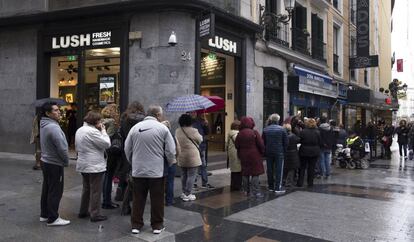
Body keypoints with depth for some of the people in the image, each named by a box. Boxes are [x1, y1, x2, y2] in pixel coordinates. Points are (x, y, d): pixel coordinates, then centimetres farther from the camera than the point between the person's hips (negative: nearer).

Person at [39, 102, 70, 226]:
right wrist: (66, 161, -8)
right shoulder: (53, 127, -23)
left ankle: (44, 214, 29)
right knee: (55, 192, -1)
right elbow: (62, 148, -24)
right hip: (55, 164, -10)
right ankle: (53, 219, 7)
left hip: (46, 161, 10)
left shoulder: (44, 125, 8)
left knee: (47, 189, 18)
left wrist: (64, 160, 13)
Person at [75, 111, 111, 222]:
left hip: (83, 165, 9)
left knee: (86, 189, 20)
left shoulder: (79, 131, 10)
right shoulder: (93, 132, -19)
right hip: (94, 166, -9)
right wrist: (103, 131, -8)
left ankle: (83, 211, 28)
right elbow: (107, 144, -18)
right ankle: (95, 214, 3)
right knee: (96, 191, -1)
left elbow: (77, 147, 18)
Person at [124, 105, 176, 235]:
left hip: (138, 170, 3)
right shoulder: (162, 128, -7)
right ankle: (157, 225, 19)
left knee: (138, 199, 13)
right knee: (157, 200, 9)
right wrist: (169, 164, 11)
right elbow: (171, 151, -7)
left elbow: (127, 149, 7)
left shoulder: (135, 127, 2)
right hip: (157, 170, -3)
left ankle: (136, 225, 21)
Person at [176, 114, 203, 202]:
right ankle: (187, 194, 1)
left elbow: (177, 142, 9)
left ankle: (184, 192, 24)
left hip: (181, 157, 6)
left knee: (184, 174, 17)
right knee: (191, 175, 1)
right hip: (192, 156, -6)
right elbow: (200, 140, 0)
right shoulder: (193, 131, -14)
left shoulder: (177, 131, 1)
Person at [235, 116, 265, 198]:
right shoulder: (254, 132, -12)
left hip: (243, 156, 5)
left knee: (245, 174, 12)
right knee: (255, 174, 1)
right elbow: (261, 144, -11)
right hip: (254, 156, -4)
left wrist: (240, 155, 18)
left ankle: (246, 191, 19)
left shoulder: (239, 134, 1)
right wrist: (262, 152, 4)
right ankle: (255, 192, -1)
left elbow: (237, 146, 6)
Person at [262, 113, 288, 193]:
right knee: (279, 169, 1)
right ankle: (278, 187, -1)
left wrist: (265, 152, 11)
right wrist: (284, 151, 7)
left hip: (268, 153, 3)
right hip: (279, 153, -3)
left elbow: (263, 142, 4)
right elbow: (285, 142, -4)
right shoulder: (282, 129, -7)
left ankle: (271, 186, 18)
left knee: (270, 170, 11)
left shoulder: (265, 130, 0)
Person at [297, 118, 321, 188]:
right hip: (314, 152, 1)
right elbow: (320, 143, 0)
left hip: (304, 151, -1)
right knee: (311, 168, 8)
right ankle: (310, 183, 13)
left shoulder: (303, 132, -12)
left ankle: (300, 182, 11)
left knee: (302, 167, 10)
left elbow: (299, 141, -5)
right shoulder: (317, 132, -6)